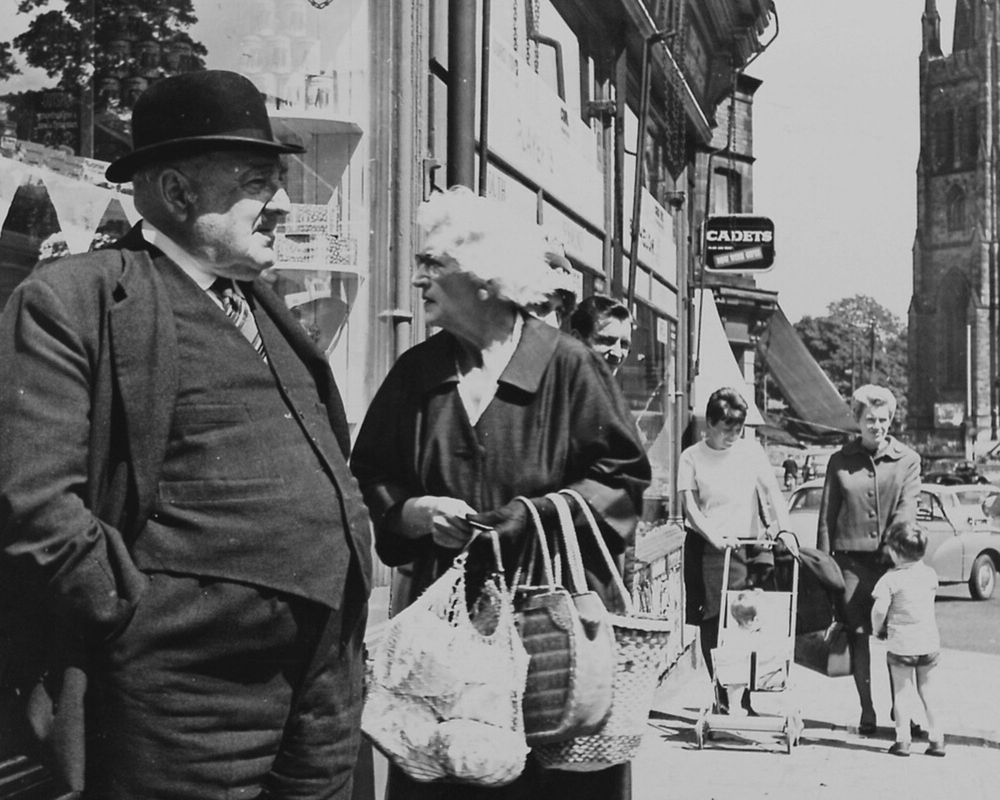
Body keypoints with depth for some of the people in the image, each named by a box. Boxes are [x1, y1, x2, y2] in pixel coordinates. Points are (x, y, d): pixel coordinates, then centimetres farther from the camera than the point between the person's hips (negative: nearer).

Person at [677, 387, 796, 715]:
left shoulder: (751, 450, 9)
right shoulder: (691, 457, 3)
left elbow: (772, 492, 6)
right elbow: (690, 506, -4)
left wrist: (785, 530, -9)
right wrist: (715, 537, -18)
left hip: (748, 547, 2)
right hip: (708, 549, -1)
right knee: (714, 626, -2)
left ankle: (749, 698, 3)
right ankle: (723, 699, 5)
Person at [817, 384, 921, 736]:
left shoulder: (907, 460, 5)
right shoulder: (840, 461, 7)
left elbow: (906, 512, -6)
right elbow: (826, 517, 8)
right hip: (852, 560, 1)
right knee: (858, 634, 0)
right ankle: (867, 712, 8)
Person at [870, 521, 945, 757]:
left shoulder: (891, 578, -14)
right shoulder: (930, 574, 1)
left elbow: (879, 608, -22)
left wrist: (877, 629, -4)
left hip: (901, 644, -4)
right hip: (930, 641, 4)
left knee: (902, 691, 6)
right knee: (929, 690, 15)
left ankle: (903, 739, 6)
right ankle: (936, 739, 17)